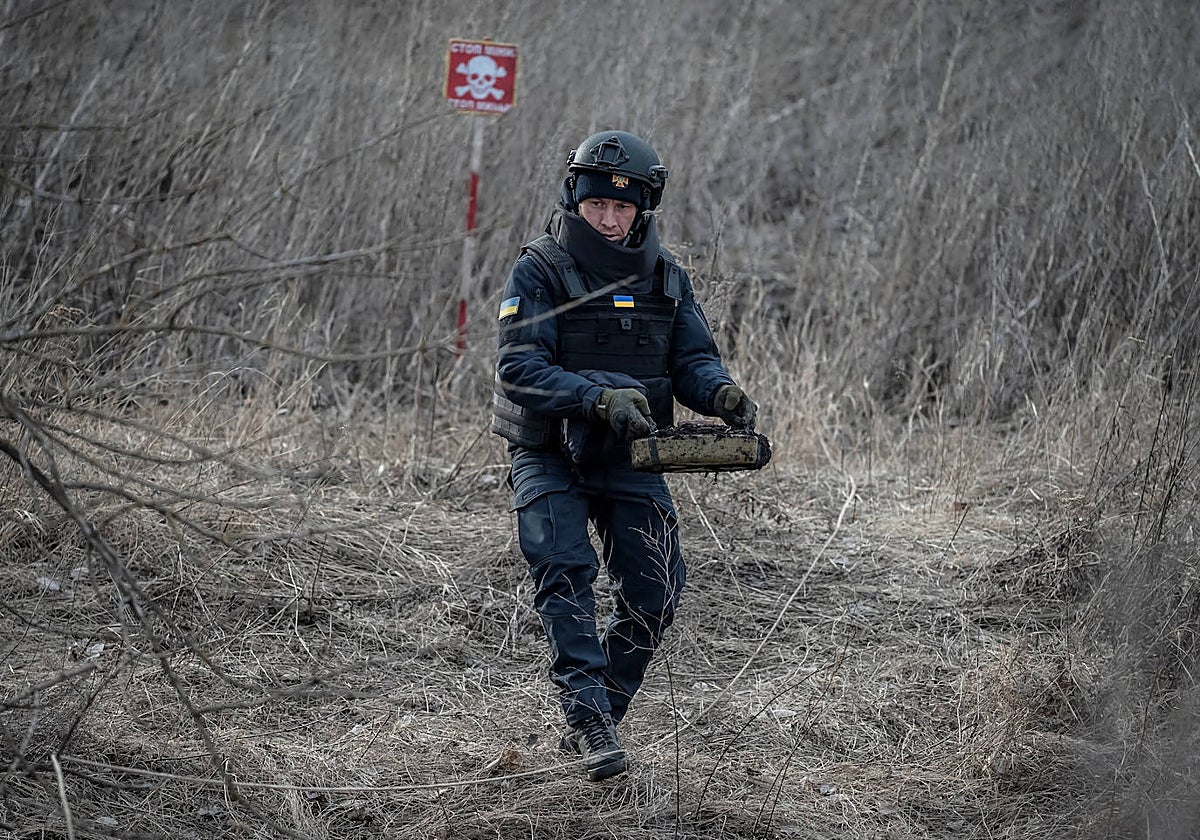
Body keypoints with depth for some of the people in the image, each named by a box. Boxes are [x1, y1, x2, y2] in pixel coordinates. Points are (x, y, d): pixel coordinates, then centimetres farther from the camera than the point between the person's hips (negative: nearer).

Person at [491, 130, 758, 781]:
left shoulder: (664, 279, 5)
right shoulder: (538, 272, -10)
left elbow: (693, 360, 2)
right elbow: (519, 368, -19)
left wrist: (722, 392, -23)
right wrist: (598, 398, -34)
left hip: (630, 459, 4)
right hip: (549, 457, -4)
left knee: (655, 592, -3)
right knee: (565, 574, -21)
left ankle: (594, 720, 13)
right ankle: (591, 723, -23)